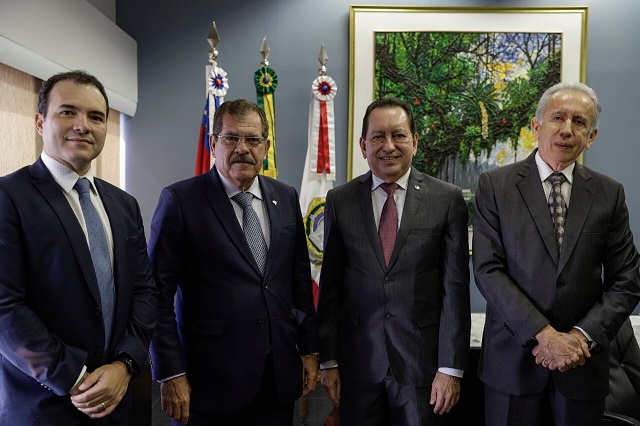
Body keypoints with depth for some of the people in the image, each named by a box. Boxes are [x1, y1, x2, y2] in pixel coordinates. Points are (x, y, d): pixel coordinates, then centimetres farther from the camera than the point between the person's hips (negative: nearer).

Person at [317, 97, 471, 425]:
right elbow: (330, 286, 3)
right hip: (358, 359, 1)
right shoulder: (339, 200, 1)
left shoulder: (447, 198, -3)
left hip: (422, 360, -1)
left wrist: (451, 368, -6)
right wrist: (328, 361, 2)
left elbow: (455, 287, -4)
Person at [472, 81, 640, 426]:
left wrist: (581, 336, -12)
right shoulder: (494, 185, -5)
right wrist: (544, 334, -17)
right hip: (512, 360, -2)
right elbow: (487, 269, -12)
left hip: (582, 365, 2)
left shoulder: (609, 193, 3)